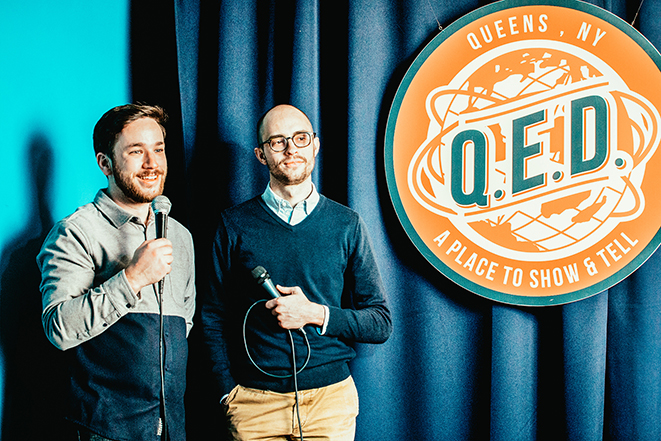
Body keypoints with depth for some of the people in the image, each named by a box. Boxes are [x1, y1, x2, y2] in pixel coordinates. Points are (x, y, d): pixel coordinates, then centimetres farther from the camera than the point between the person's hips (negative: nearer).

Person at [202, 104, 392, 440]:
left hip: (331, 399, 1)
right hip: (254, 403, 0)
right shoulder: (235, 224, 1)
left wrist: (315, 314, -12)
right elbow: (213, 320, 5)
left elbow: (380, 324, 1)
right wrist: (229, 392, -4)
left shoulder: (347, 224, 1)